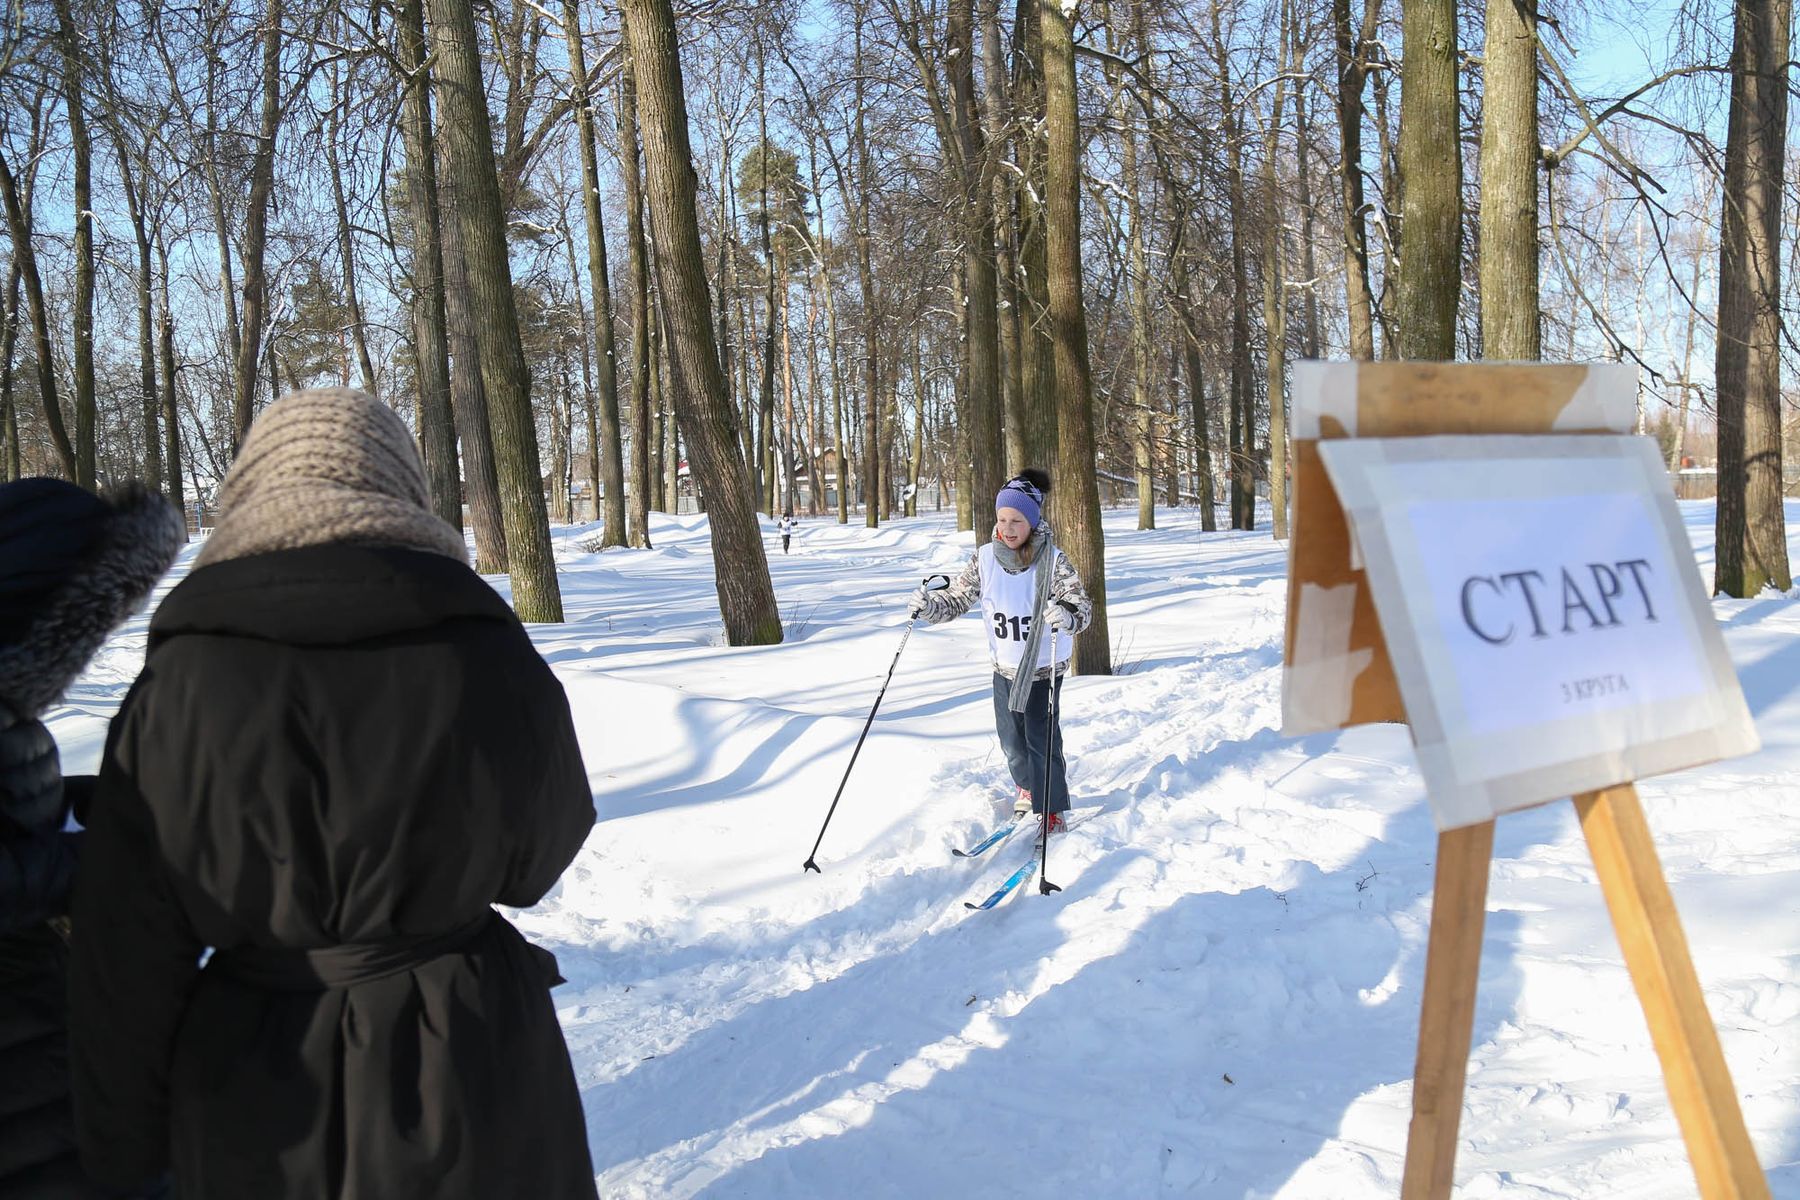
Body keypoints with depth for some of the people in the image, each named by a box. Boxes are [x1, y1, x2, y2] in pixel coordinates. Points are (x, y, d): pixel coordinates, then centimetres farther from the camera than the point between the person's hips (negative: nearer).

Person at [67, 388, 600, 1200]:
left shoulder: (178, 688, -13)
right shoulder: (491, 661, -14)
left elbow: (127, 957, -6)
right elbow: (540, 857, 1)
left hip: (257, 1110, 1)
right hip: (470, 1080, 0)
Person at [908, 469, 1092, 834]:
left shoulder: (1053, 561, -19)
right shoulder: (986, 559, -9)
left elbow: (1083, 607, -24)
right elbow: (957, 599, -3)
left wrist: (1067, 615, -47)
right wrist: (929, 605, -24)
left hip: (1044, 667, -4)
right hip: (1005, 667, 4)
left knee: (1041, 739, -2)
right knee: (1010, 736, 17)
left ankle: (1053, 809, 18)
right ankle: (1026, 787, 45)